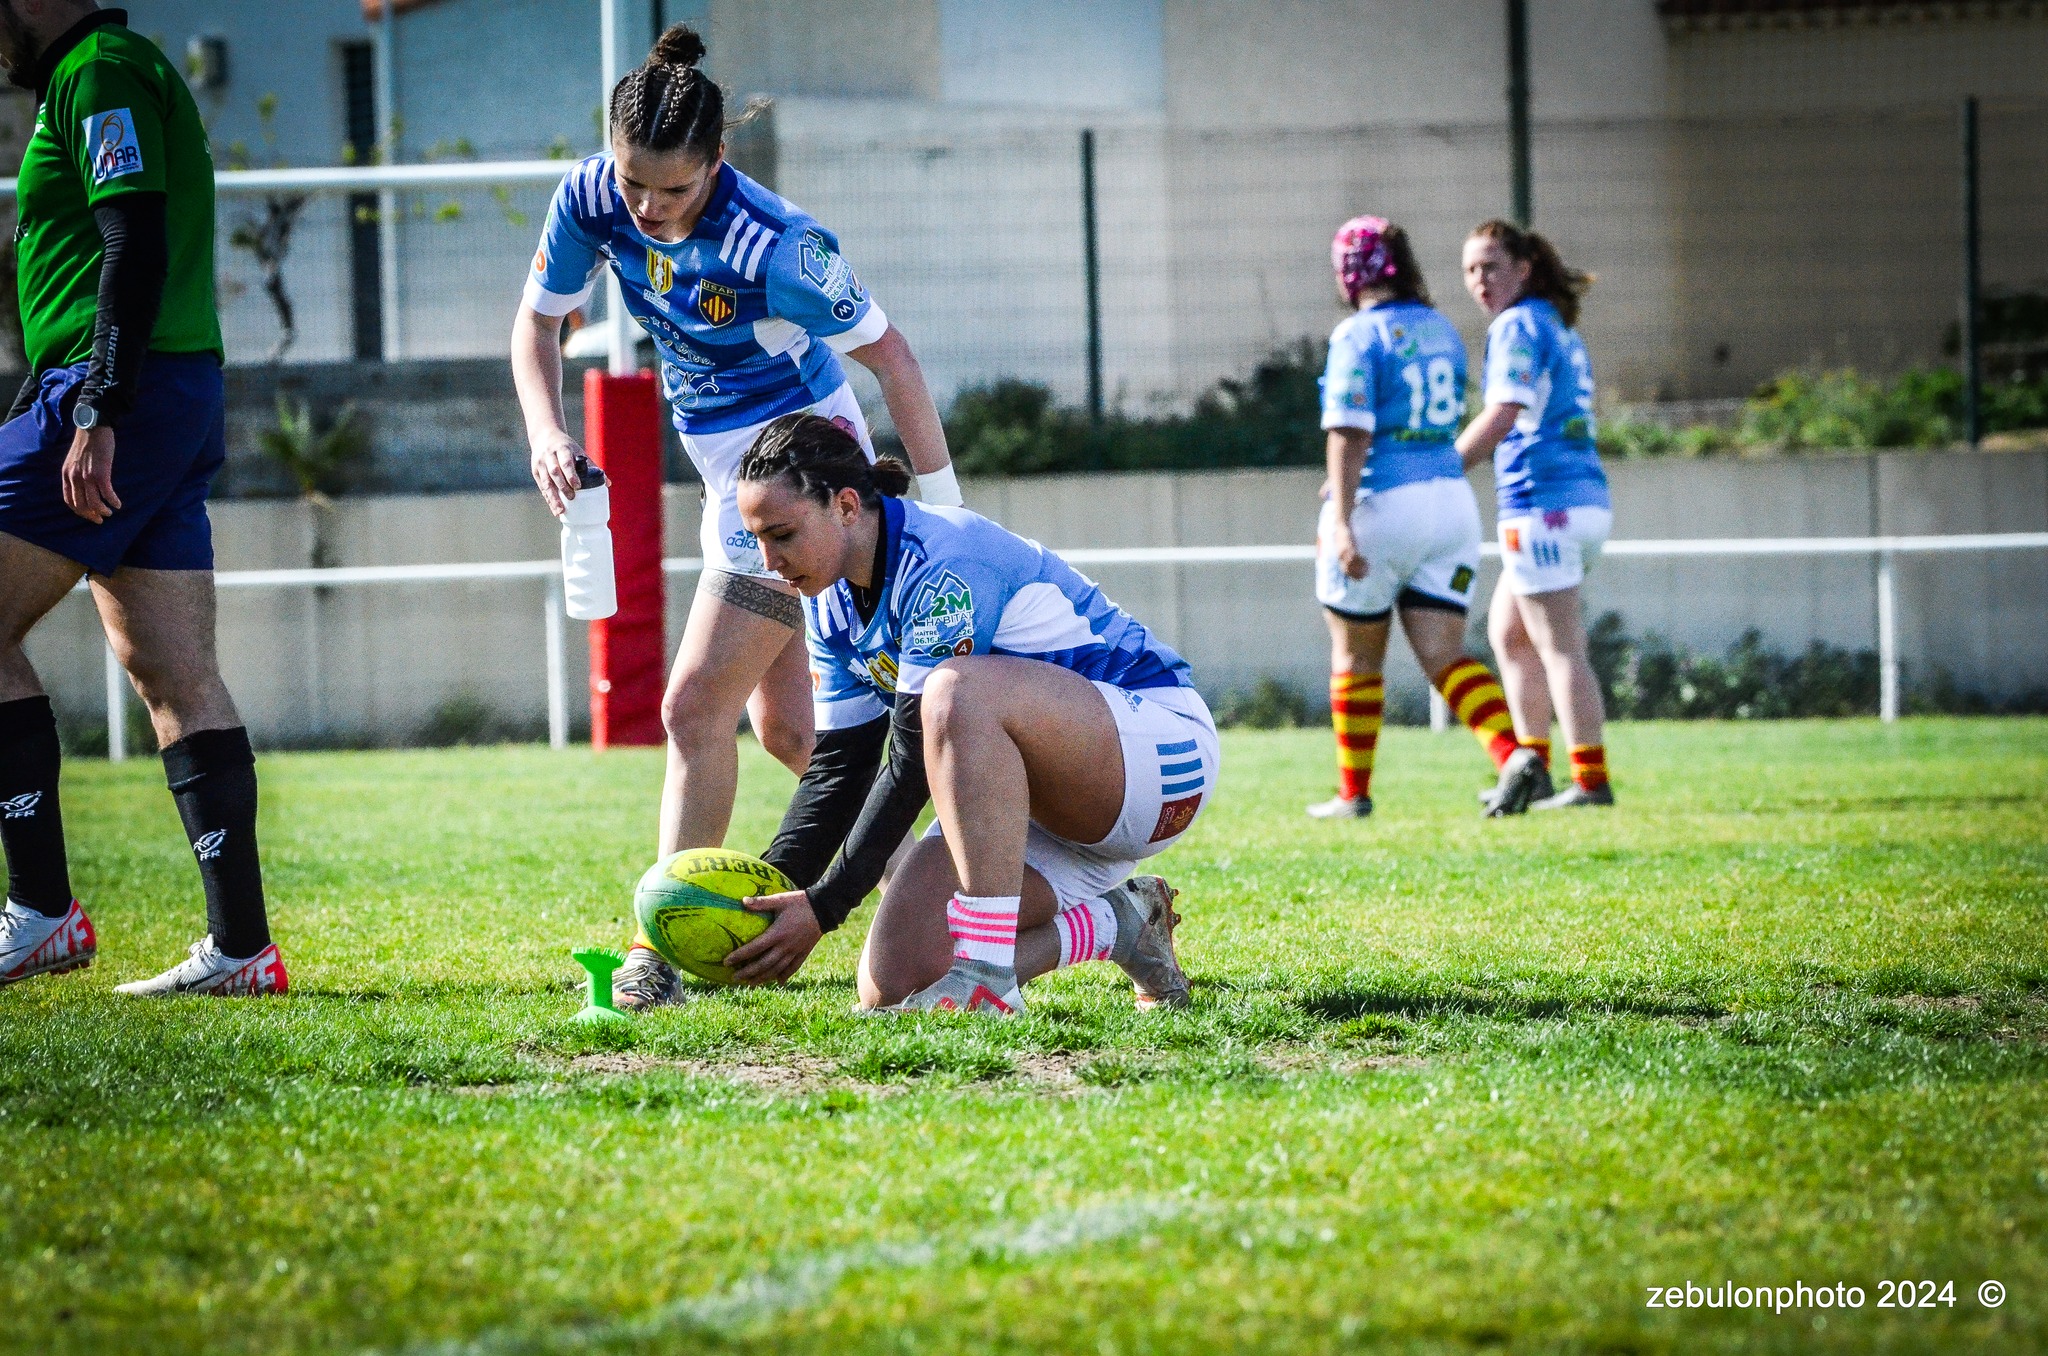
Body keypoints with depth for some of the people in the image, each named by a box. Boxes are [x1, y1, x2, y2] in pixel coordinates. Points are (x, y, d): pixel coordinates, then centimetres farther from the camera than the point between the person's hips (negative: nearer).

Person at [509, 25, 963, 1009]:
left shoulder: (773, 244, -29)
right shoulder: (592, 198, -11)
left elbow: (888, 355, -18)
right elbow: (538, 319, 5)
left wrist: (943, 511, -14)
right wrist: (547, 431, -13)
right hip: (729, 471, 8)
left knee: (696, 708, -11)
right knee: (784, 725, 13)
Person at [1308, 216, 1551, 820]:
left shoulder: (1359, 336, -10)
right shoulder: (1442, 330, 12)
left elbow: (1350, 433, -19)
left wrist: (1342, 518, -24)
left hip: (1381, 506, -6)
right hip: (1450, 500, 6)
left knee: (1355, 657, 12)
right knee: (1446, 657, 0)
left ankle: (1353, 792, 20)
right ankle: (1513, 754, -23)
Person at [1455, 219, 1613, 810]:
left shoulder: (1517, 326, -8)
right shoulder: (1561, 329, 20)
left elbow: (1500, 418, -19)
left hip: (1542, 504, -10)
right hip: (1586, 497, 10)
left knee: (1561, 648, -7)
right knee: (1507, 633, 17)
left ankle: (1591, 782, -8)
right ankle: (1532, 774, 16)